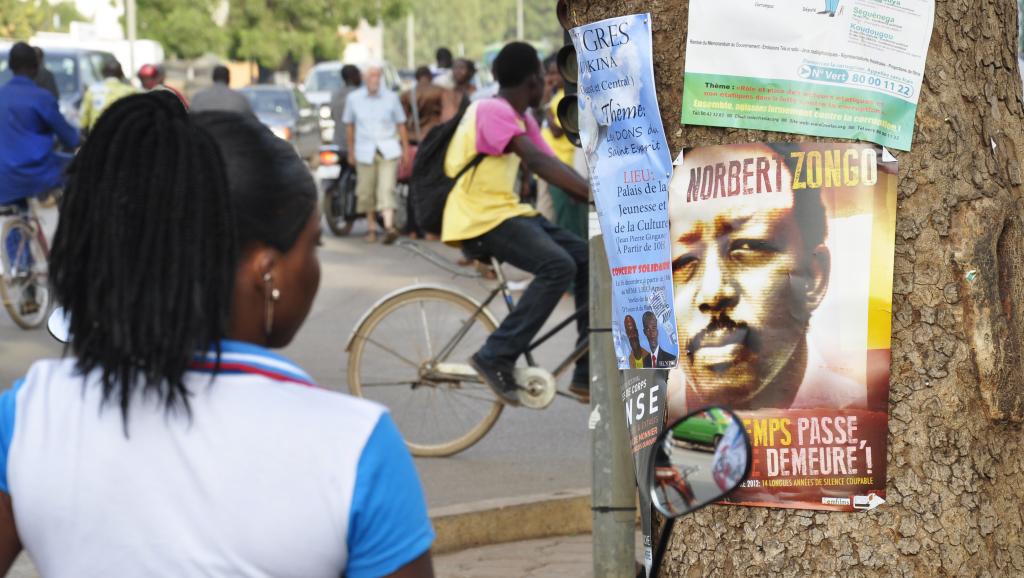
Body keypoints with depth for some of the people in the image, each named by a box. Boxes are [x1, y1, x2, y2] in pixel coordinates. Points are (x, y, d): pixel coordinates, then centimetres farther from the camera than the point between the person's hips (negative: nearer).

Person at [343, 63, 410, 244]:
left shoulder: (391, 97, 4)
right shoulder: (354, 98, 5)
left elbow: (400, 124, 10)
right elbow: (349, 125, 13)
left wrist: (405, 149, 8)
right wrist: (351, 151, 13)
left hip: (388, 151, -1)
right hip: (365, 151, 1)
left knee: (386, 190, -14)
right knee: (366, 193, 4)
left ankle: (389, 226, -23)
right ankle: (372, 228, 19)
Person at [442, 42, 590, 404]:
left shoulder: (522, 119, 16)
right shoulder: (493, 110, -15)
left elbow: (555, 167, 9)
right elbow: (537, 162, -27)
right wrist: (596, 194, -34)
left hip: (508, 211, 10)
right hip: (480, 219, -10)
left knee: (588, 260, 0)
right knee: (558, 266, -28)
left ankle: (588, 373, 4)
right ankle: (496, 358, -20)